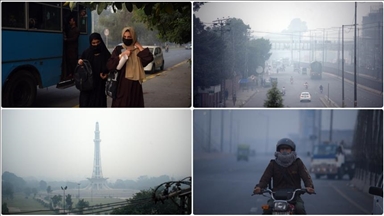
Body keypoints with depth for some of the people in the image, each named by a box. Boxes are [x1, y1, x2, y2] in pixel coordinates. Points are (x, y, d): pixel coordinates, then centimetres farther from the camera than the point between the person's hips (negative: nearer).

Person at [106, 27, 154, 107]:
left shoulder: (138, 51, 6)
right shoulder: (118, 49, 2)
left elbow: (149, 58, -14)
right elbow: (109, 66, -9)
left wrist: (139, 46, -7)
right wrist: (121, 55, -14)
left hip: (135, 86, 2)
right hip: (122, 85, -2)